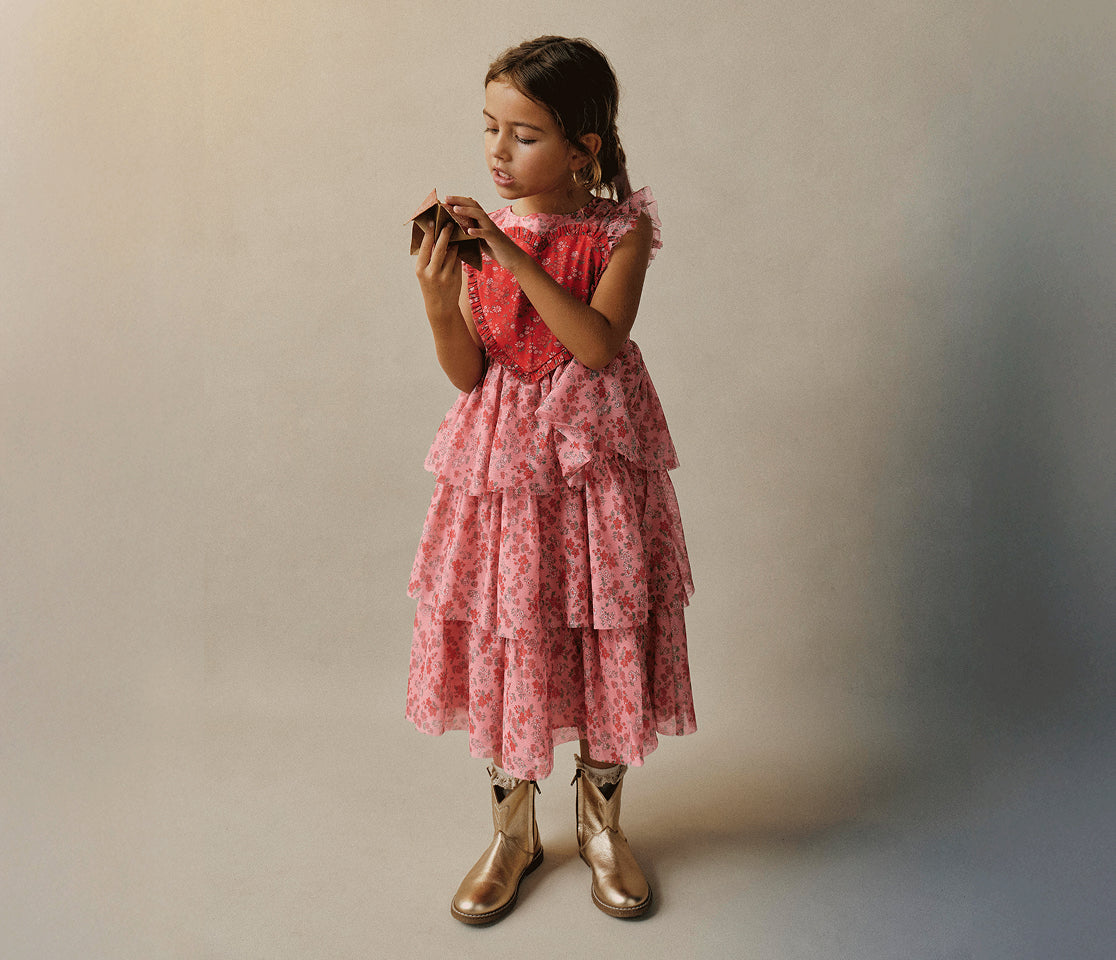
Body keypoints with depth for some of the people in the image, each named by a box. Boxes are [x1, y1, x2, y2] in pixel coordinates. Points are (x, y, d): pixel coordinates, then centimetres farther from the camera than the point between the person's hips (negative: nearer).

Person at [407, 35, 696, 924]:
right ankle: (514, 826, 31)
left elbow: (599, 342, -19)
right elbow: (468, 374, -2)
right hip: (501, 465, 2)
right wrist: (439, 300, -20)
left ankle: (601, 820, 33)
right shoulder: (478, 234, 1)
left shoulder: (622, 228, -4)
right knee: (502, 644, 8)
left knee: (604, 641, 8)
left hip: (596, 460, -1)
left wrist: (516, 258, -24)